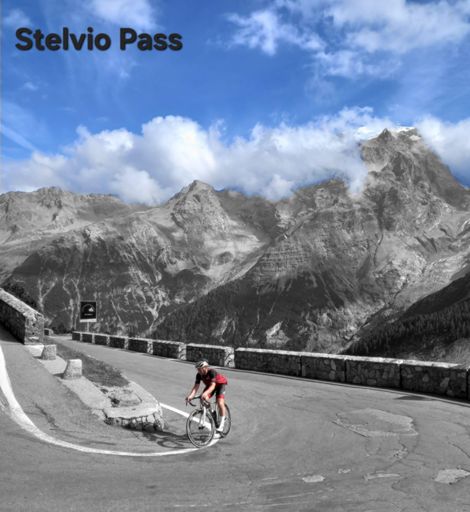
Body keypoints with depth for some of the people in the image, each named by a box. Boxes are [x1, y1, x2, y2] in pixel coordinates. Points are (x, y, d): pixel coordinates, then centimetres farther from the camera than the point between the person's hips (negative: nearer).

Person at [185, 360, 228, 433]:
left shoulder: (211, 372, -37)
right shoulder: (199, 375, -21)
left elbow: (213, 385, -45)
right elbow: (196, 386, -24)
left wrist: (205, 393, -61)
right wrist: (190, 396, -41)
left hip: (220, 384, -5)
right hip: (209, 385, 5)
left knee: (220, 403, -22)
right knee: (203, 400, -17)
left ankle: (221, 424, -8)